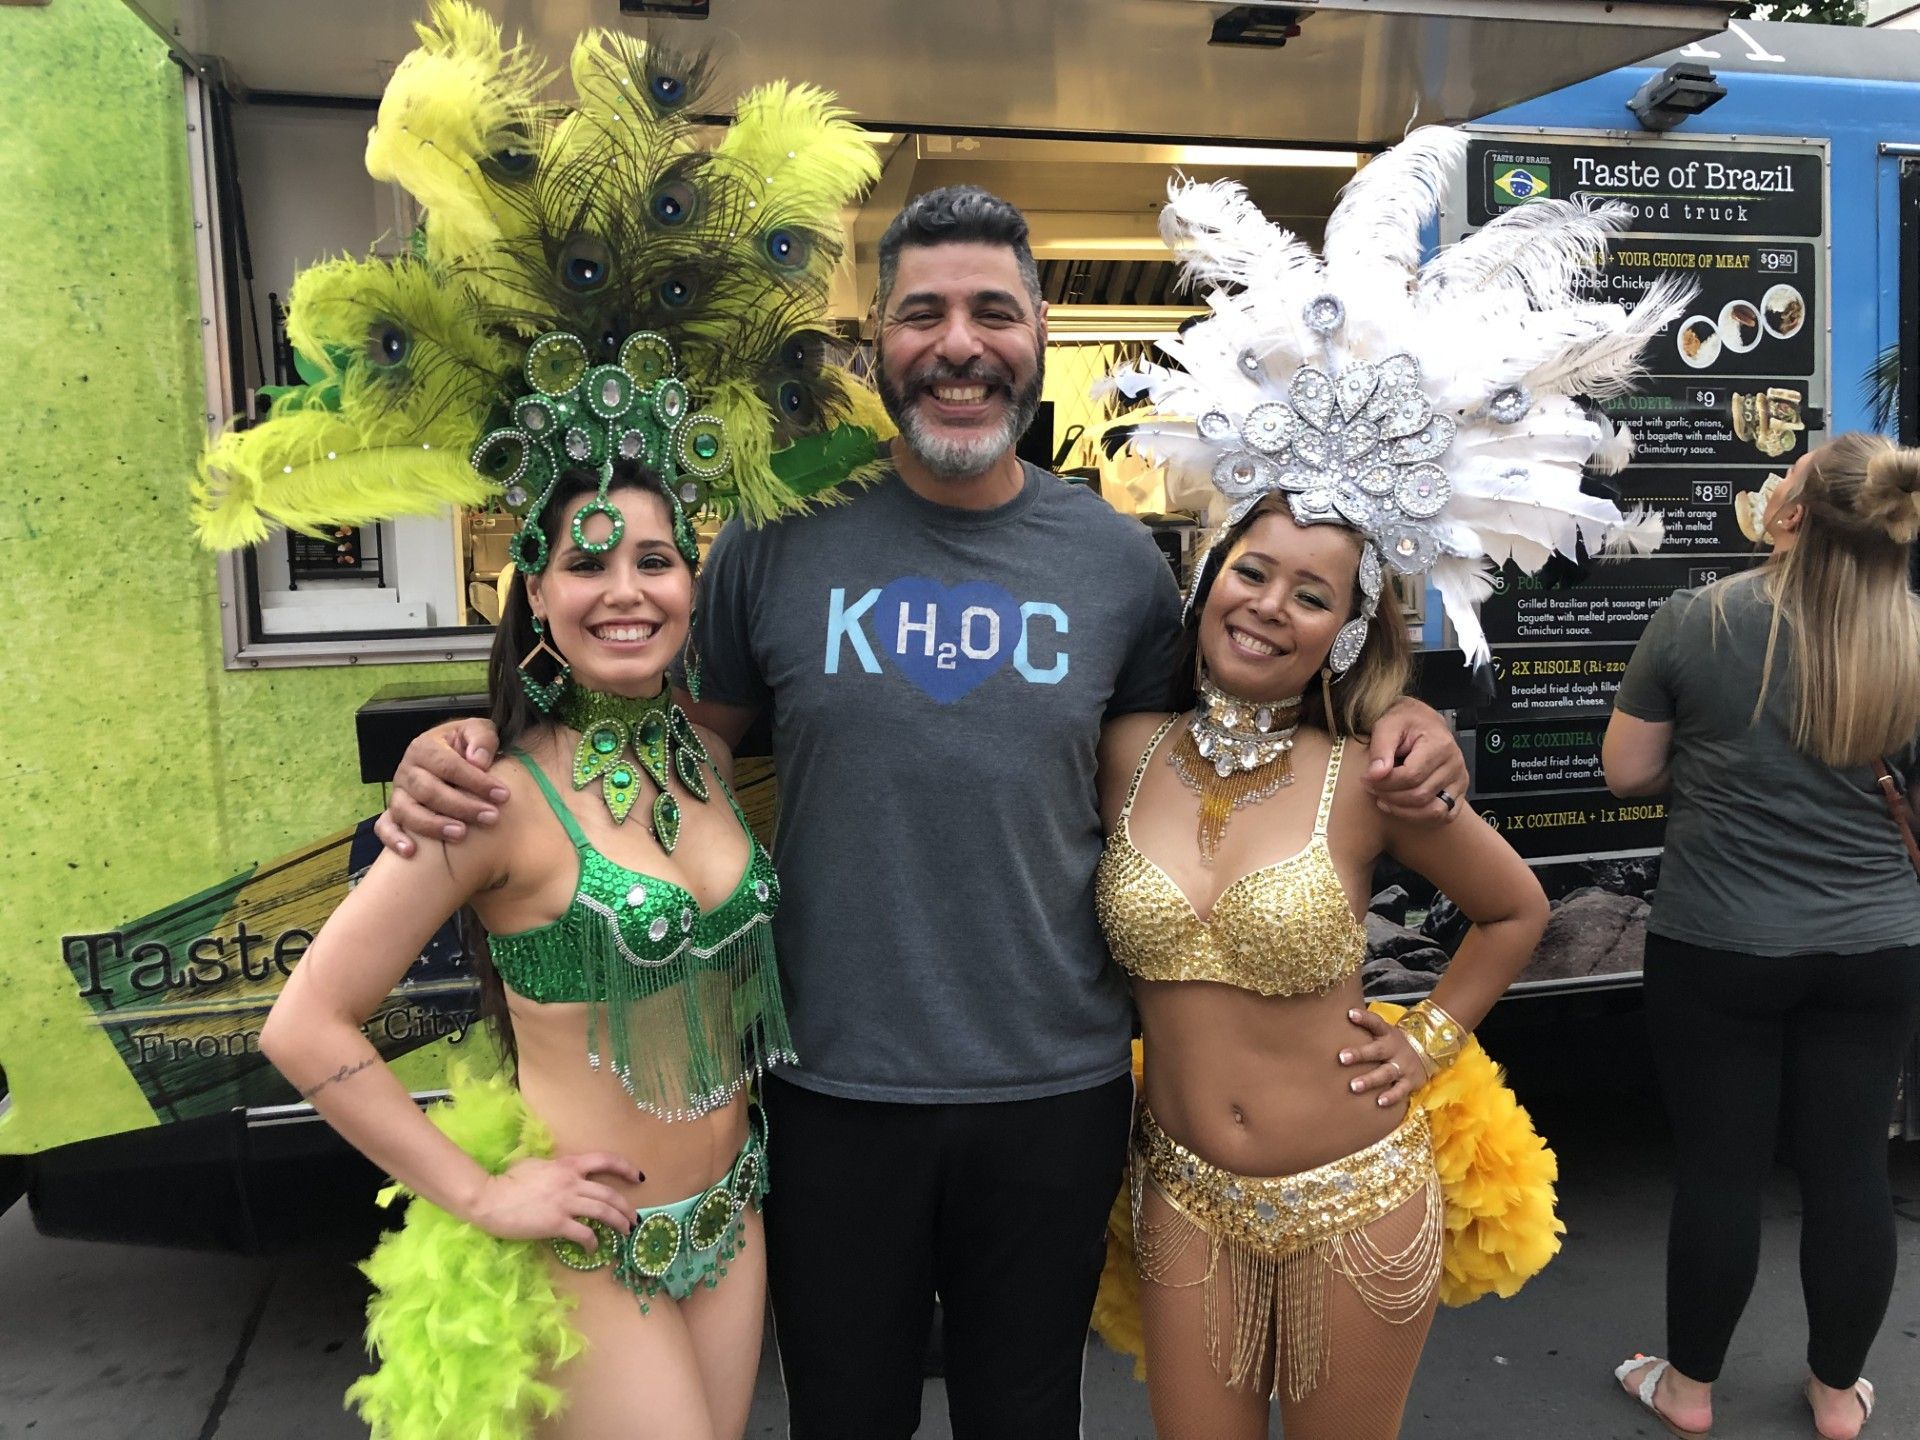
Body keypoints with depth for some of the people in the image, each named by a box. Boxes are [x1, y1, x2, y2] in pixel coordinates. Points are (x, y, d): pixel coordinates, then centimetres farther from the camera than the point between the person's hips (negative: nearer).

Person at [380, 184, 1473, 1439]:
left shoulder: (1117, 558, -2)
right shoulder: (782, 540, -6)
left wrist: (1386, 723, -5)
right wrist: (462, 752, -13)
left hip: (1059, 1087, 1)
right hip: (834, 1085, 0)